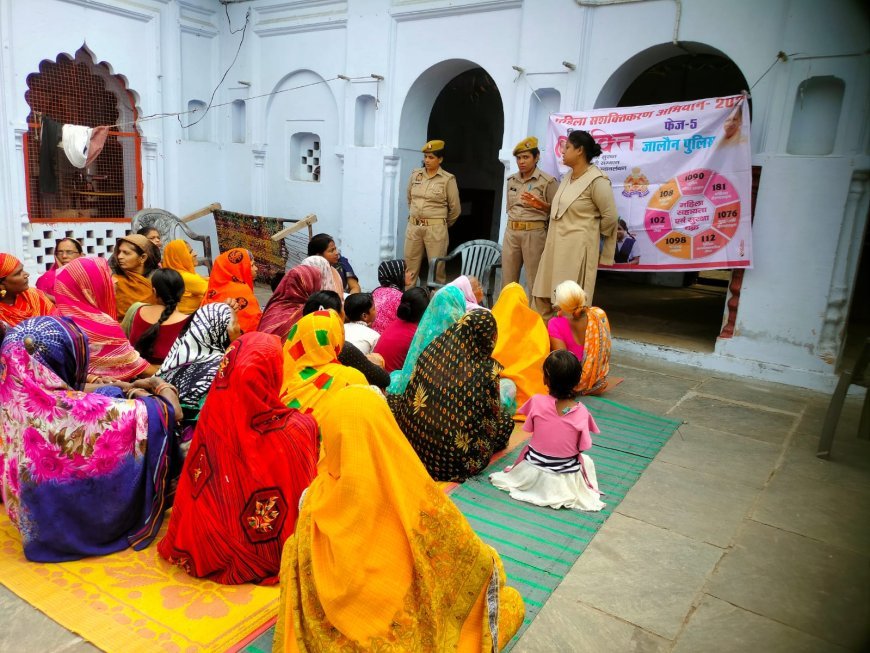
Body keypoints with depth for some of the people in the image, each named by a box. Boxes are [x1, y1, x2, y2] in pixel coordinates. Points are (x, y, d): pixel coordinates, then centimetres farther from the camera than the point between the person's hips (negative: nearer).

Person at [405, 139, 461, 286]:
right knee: (410, 267, 7)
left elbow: (455, 209, 1)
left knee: (437, 268, 2)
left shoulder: (448, 179, -5)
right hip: (413, 227, 4)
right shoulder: (415, 174, 7)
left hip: (435, 228, -4)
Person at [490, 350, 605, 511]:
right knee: (586, 461, 30)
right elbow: (583, 447, -11)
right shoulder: (581, 411, -18)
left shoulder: (537, 401, -19)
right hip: (565, 480, -1)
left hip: (533, 471, 1)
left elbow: (529, 429, -5)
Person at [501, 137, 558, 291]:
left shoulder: (547, 181, -6)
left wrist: (541, 206, -21)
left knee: (534, 281, -2)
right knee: (507, 281, 8)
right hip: (511, 232, 5)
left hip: (534, 233, -5)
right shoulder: (511, 180, 12)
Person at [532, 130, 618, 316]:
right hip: (557, 247, 9)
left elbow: (610, 217, -9)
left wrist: (591, 233, 4)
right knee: (543, 297, 11)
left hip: (577, 249, -9)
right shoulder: (567, 178, 12)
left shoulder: (597, 181, -13)